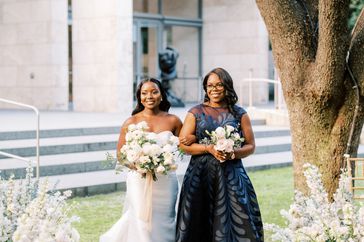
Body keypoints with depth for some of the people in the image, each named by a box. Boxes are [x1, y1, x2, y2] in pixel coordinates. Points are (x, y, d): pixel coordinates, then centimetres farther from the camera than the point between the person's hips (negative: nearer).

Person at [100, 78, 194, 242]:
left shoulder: (172, 121, 4)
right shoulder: (131, 122, 0)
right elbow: (120, 154, 2)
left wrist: (193, 138, -7)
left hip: (166, 181, 2)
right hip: (139, 180, -2)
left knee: (164, 223, 7)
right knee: (142, 224, -4)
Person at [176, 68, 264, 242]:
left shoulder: (239, 114, 9)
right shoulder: (196, 113, 7)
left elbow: (250, 146, 8)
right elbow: (183, 144, 1)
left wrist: (233, 153, -12)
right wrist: (209, 149, -12)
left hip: (232, 175, 0)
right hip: (200, 175, 0)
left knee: (236, 224, -6)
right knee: (200, 226, -2)